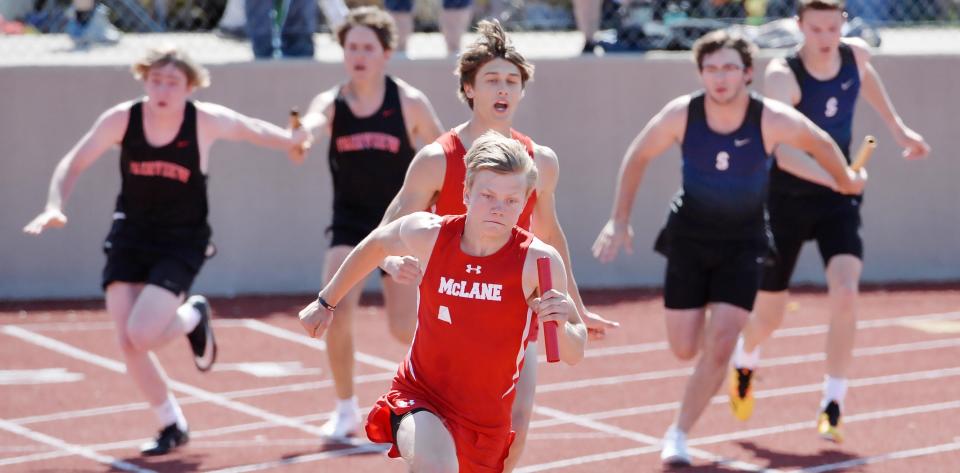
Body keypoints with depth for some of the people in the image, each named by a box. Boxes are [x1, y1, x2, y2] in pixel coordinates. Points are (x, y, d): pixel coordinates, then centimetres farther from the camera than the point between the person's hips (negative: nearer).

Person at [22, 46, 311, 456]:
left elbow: (254, 131, 6)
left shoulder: (206, 121, -14)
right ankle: (172, 426, 17)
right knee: (127, 344, -6)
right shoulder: (121, 119, -10)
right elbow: (73, 165, -4)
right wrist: (55, 207, -17)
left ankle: (194, 318, 15)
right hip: (129, 239, 3)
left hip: (181, 243, -3)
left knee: (141, 335, -20)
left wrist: (296, 139, 1)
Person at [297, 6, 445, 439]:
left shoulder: (410, 103, -6)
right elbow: (311, 124, -28)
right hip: (350, 223, 1)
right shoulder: (331, 103, -5)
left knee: (404, 329, -3)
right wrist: (302, 134, -53)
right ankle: (346, 408, 2)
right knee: (337, 311, -17)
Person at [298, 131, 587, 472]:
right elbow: (378, 243, 11)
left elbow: (573, 357, -12)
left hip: (486, 418, 2)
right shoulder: (428, 234, -13)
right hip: (420, 396, -1)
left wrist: (560, 326, -35)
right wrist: (326, 302, 22)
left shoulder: (538, 261, -18)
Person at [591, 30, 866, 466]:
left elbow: (821, 144, 1)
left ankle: (678, 434, 2)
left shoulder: (771, 120, -20)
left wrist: (846, 181, 17)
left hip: (743, 244, -1)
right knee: (685, 349, 3)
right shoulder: (681, 114, -17)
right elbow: (637, 157, 0)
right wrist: (620, 220, -4)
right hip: (689, 237, 1)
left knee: (718, 347, -14)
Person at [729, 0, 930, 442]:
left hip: (838, 199, 3)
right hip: (787, 200, -3)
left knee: (845, 293, -21)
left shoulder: (856, 55, -8)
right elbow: (781, 146, -42)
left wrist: (898, 127, 21)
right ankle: (744, 363, 47)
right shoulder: (782, 75, -25)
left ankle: (832, 407, -11)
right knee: (769, 314, 11)